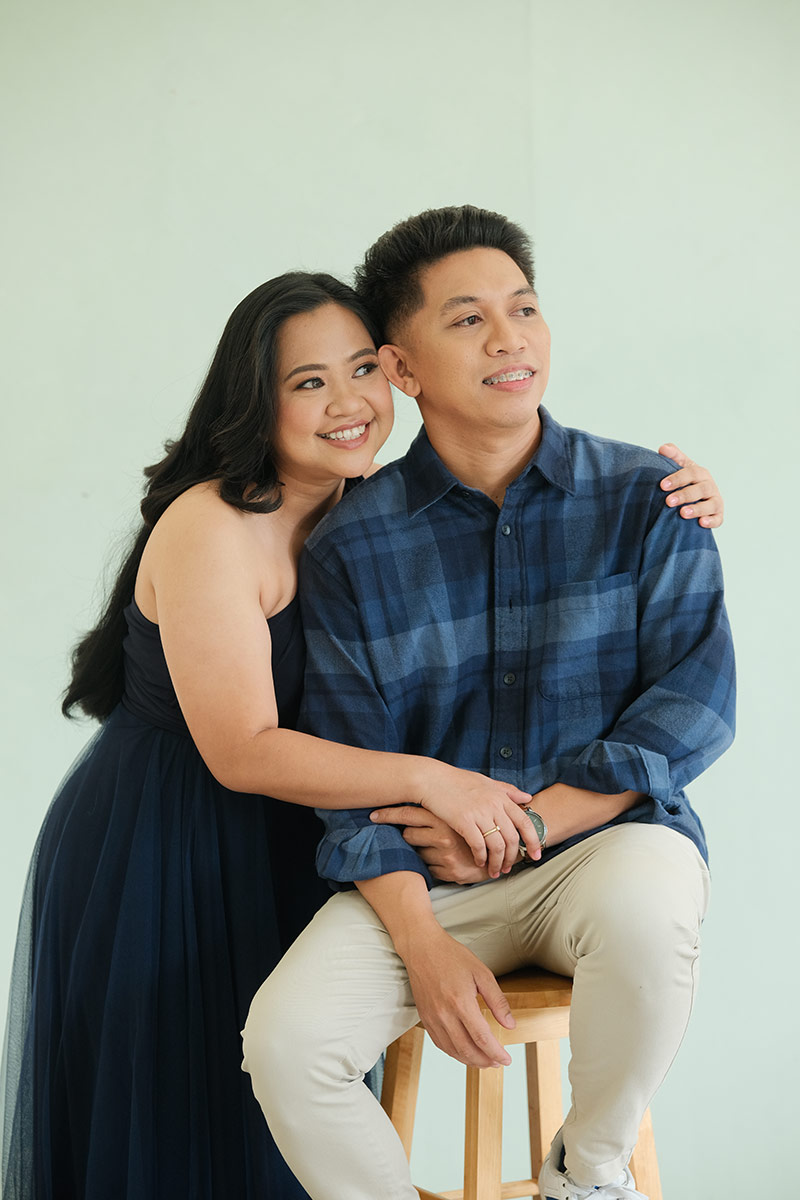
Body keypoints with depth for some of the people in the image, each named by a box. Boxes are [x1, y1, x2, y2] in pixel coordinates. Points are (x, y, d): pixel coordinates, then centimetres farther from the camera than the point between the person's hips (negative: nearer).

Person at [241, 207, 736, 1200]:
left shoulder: (643, 498, -2)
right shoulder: (350, 547, 0)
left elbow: (695, 706, -6)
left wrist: (524, 823, -14)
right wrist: (422, 943, -17)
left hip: (607, 834, -1)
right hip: (425, 876, 1)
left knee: (642, 905, -37)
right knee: (284, 1039, -24)